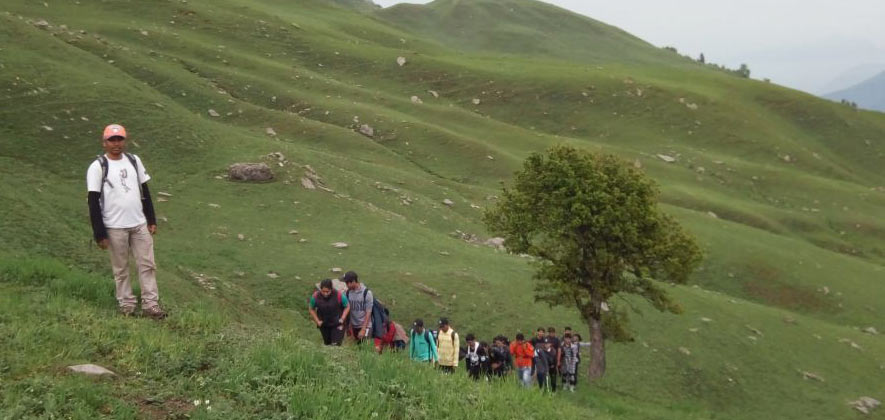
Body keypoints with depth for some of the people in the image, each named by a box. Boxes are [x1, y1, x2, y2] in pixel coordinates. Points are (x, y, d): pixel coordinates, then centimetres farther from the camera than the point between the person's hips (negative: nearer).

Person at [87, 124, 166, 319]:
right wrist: (99, 234, -11)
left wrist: (151, 220, 11)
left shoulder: (134, 161, 8)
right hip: (115, 228, -4)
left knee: (148, 265, 3)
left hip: (140, 224, 4)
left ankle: (150, 304, 9)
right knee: (121, 269, 6)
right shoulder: (98, 167, -7)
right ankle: (126, 305, 16)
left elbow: (145, 191, 15)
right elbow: (93, 202, -8)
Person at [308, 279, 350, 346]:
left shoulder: (339, 296, -22)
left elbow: (347, 307, -5)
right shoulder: (315, 296, -17)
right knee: (327, 343, 15)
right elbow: (311, 309, 2)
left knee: (336, 344, -10)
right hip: (324, 325, 3)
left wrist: (342, 319, -15)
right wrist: (317, 321, -5)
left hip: (337, 325, -2)